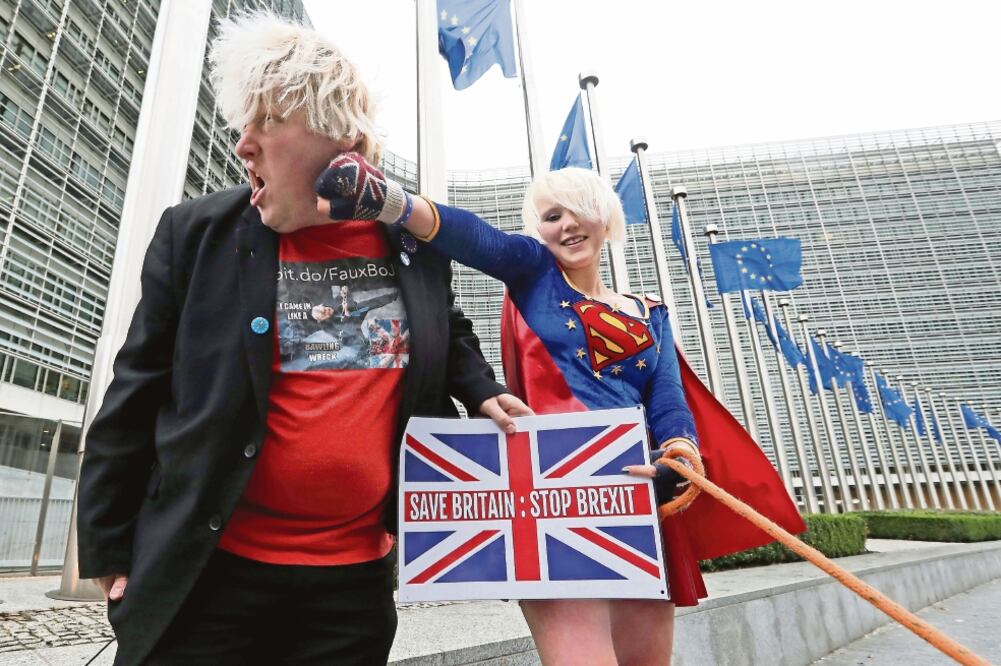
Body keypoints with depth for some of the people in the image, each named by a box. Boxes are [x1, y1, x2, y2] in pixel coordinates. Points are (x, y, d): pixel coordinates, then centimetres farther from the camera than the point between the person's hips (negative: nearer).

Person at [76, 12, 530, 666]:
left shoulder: (418, 239, -1)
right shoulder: (198, 233, -6)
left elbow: (447, 333, 17)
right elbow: (137, 394, 0)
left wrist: (481, 393, 0)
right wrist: (110, 544, 3)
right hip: (204, 570, -1)